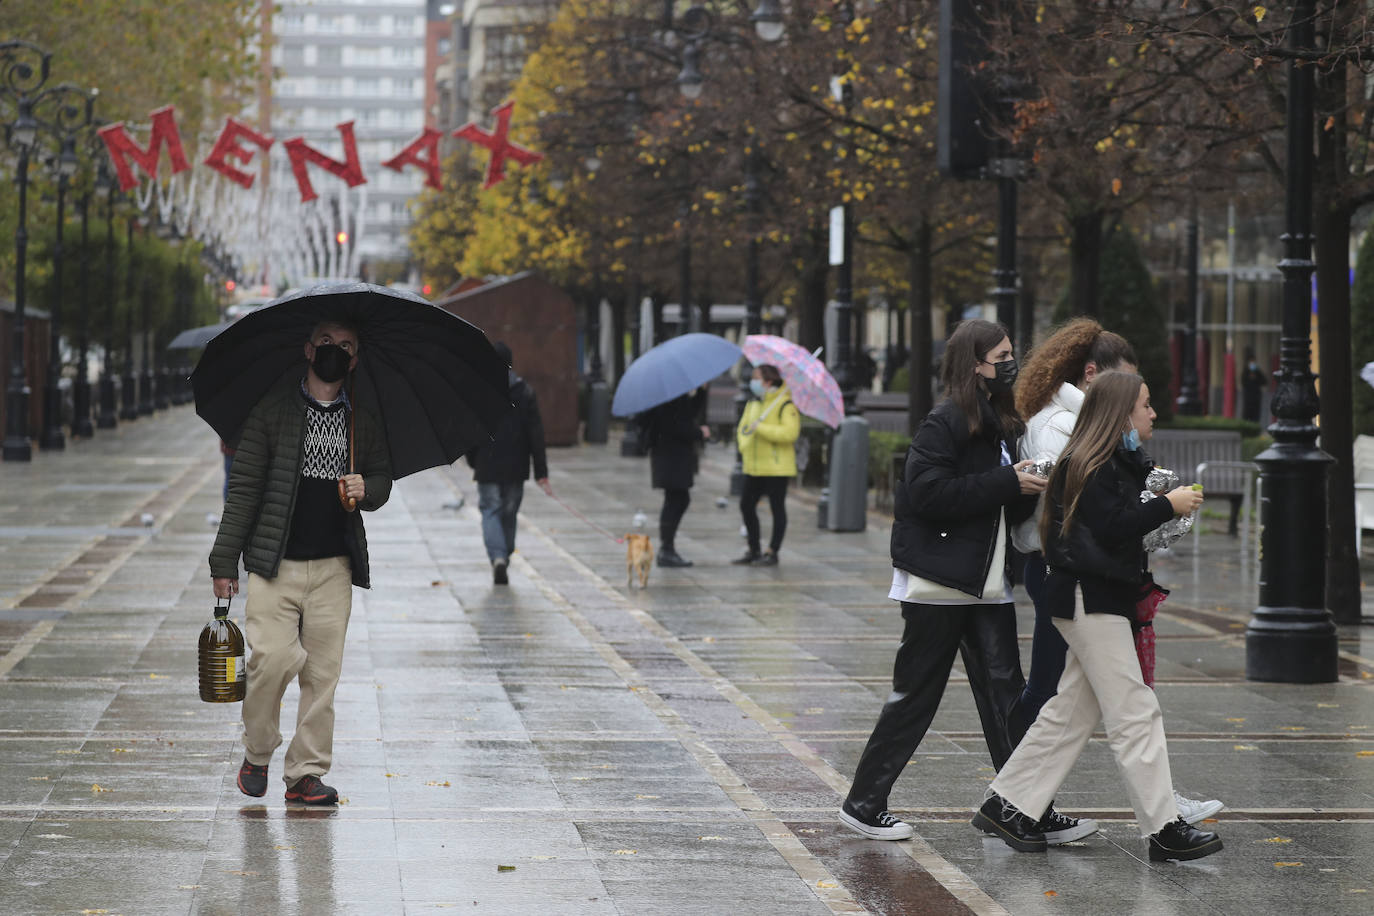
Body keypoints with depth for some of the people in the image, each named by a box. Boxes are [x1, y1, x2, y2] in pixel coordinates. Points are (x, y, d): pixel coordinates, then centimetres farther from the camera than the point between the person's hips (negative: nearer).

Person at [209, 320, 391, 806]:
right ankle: (256, 754, 8)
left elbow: (383, 477, 24)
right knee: (272, 658, -15)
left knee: (322, 671, 0)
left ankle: (307, 773, 9)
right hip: (274, 564, -3)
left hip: (334, 567, 3)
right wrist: (225, 561, -5)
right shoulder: (272, 410, 2)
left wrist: (367, 489, -3)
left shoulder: (363, 422, 11)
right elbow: (244, 487, 0)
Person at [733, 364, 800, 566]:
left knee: (777, 508, 0)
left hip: (776, 466, -8)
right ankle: (753, 551, 19)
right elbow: (743, 427, 21)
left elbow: (790, 432, -22)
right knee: (746, 505, 8)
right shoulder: (753, 403, 14)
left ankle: (772, 553, 5)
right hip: (754, 466, 8)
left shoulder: (785, 405, -11)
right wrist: (744, 445, 0)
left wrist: (761, 428, -23)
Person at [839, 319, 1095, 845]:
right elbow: (928, 493, -23)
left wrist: (1030, 487, -3)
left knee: (1005, 693, 3)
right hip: (939, 584, -8)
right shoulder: (945, 424, -12)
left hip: (987, 584, 8)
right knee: (915, 696, 0)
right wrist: (1007, 483, -21)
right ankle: (864, 804, 11)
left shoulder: (1000, 424, 14)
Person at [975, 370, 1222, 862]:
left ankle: (1006, 805, 18)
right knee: (1135, 714, -9)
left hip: (1100, 599, 11)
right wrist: (1167, 505, -17)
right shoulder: (1090, 466, -15)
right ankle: (1164, 830, -7)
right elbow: (1111, 528, -23)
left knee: (1072, 711, 13)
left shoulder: (1116, 462, 18)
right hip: (1091, 603, -11)